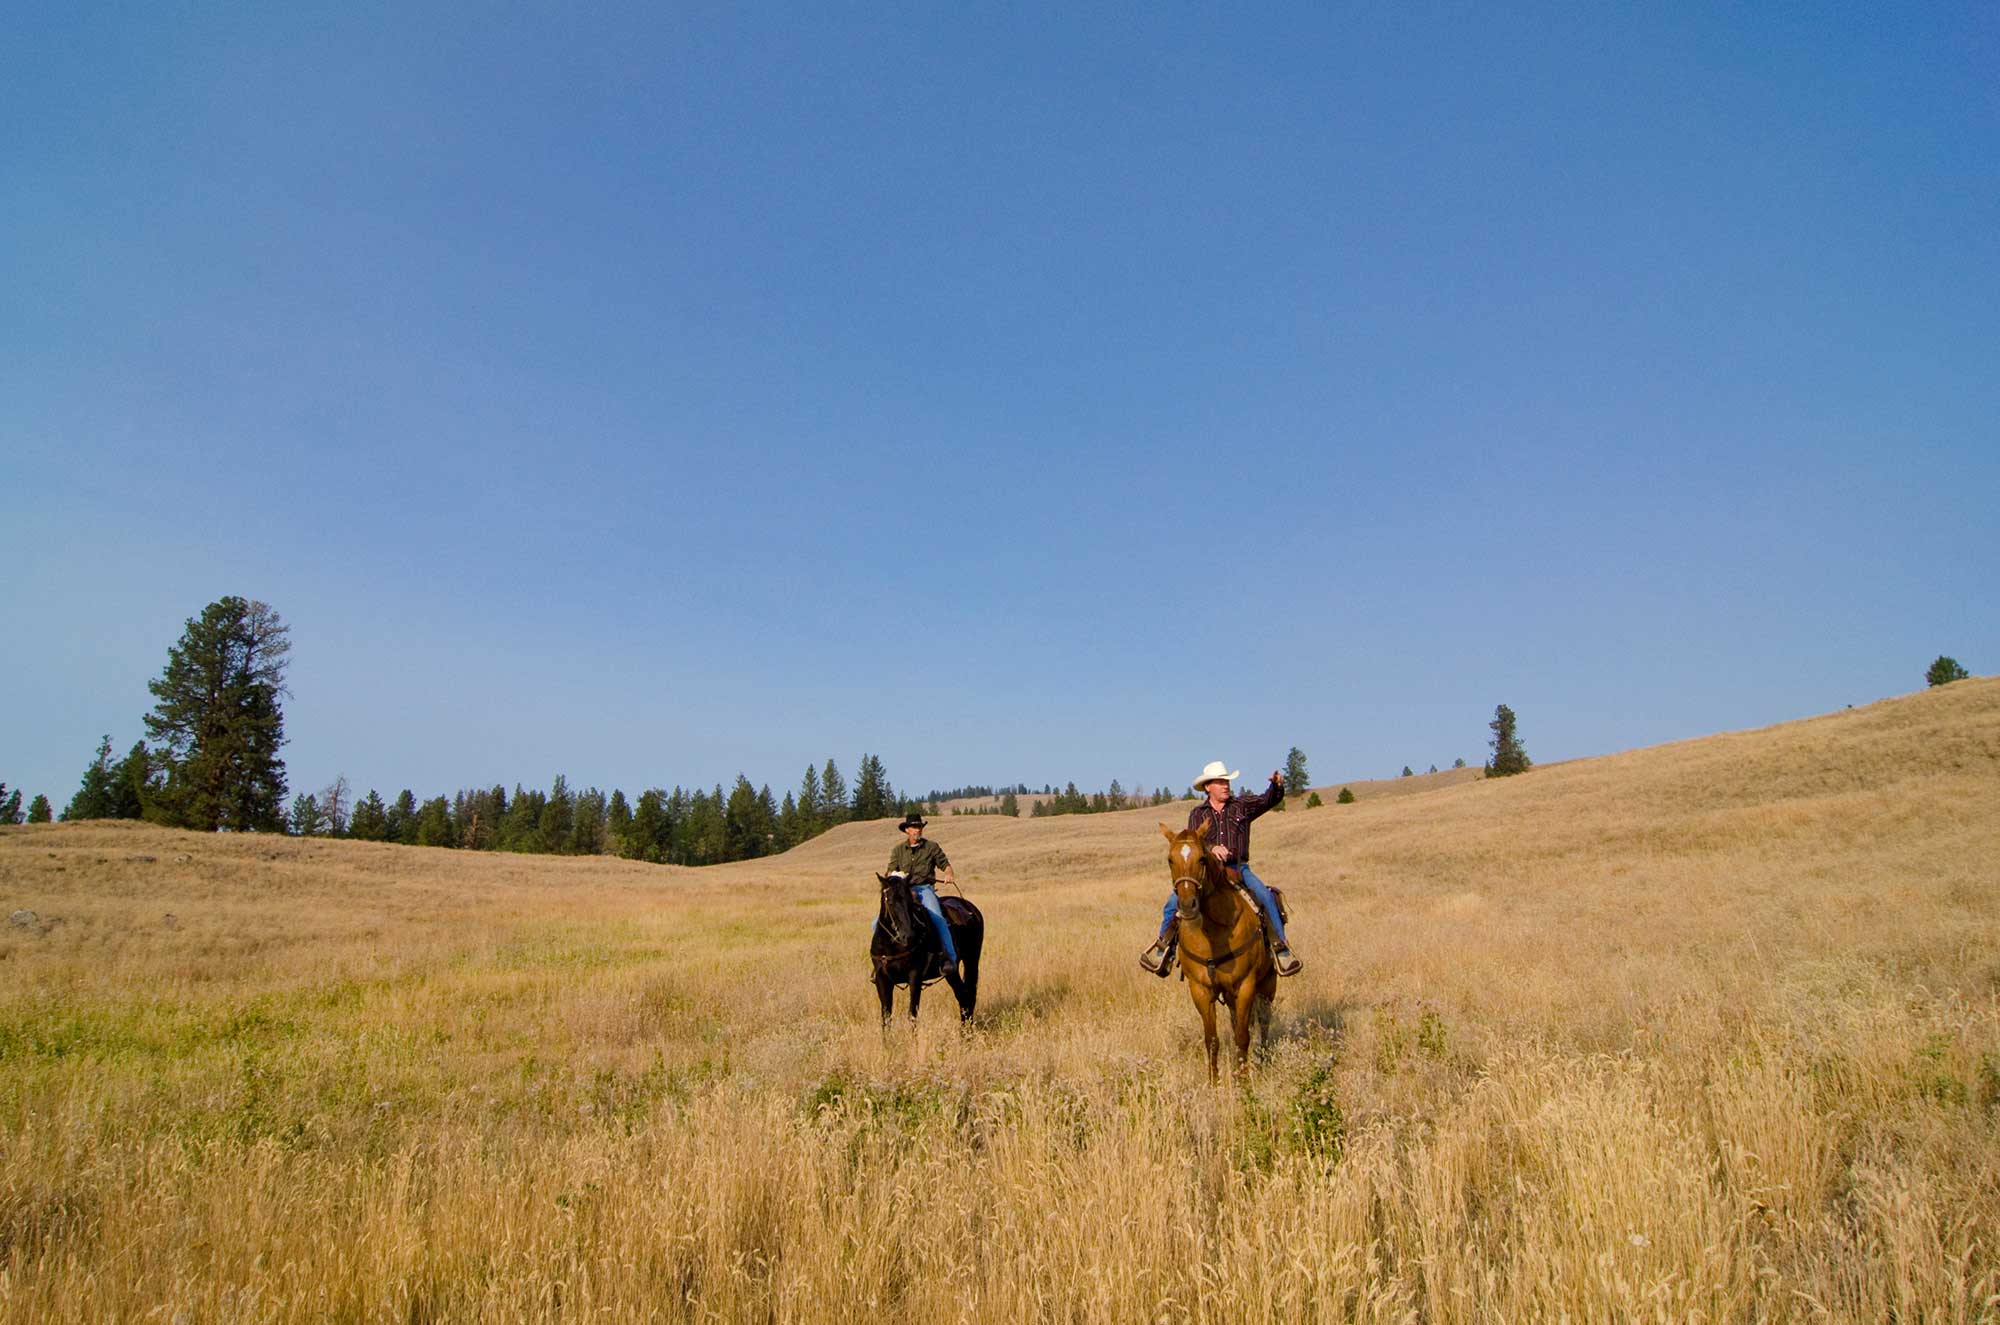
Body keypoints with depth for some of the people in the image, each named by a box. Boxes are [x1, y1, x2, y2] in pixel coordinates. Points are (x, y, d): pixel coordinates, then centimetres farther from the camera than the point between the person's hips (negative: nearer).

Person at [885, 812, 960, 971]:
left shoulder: (932, 847, 7)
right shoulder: (898, 849, 12)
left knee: (937, 918, -29)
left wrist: (949, 874, -11)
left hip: (925, 888, -3)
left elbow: (945, 864, 11)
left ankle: (951, 958, -24)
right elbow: (891, 872, 9)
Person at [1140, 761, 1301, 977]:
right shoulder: (1197, 814, 9)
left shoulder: (1242, 806, 8)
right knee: (1174, 902, -16)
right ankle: (1164, 948, 1)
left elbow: (1269, 799, -6)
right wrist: (1211, 848, -28)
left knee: (1266, 898, -26)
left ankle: (1280, 949, -17)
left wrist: (1277, 786, -29)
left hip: (1238, 868, -1)